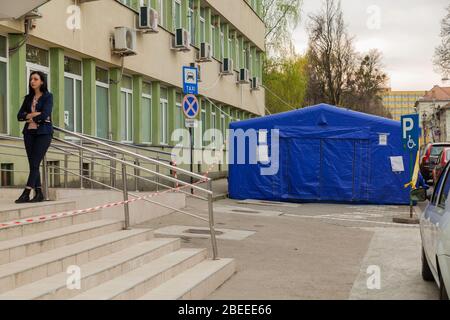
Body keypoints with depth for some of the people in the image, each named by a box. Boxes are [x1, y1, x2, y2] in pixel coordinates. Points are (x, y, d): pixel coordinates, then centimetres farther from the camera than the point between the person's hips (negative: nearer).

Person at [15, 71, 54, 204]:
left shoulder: (48, 96, -1)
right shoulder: (28, 98, 14)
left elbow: (45, 115, -15)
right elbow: (19, 116, 6)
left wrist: (30, 117, -1)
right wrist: (34, 114, -9)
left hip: (43, 133, -6)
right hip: (29, 133, 6)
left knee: (35, 164, -10)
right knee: (33, 165, 3)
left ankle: (26, 194, -13)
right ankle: (39, 193, 7)